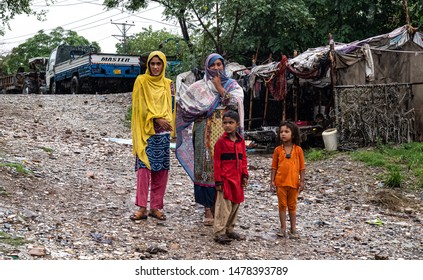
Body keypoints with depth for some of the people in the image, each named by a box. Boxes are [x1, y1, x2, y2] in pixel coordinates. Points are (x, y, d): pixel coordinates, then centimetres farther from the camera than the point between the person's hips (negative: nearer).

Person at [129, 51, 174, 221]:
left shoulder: (167, 84, 12)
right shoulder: (141, 81, 2)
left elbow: (170, 106, 13)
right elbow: (140, 106, -6)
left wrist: (165, 120, -3)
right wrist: (156, 119, -15)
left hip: (163, 132, 4)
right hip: (145, 131, -3)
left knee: (161, 170, 3)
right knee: (144, 167, -9)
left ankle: (156, 207, 10)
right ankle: (142, 208, -6)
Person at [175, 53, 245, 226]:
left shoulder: (232, 85, 12)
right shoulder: (199, 86, 11)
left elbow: (235, 102, -5)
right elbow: (181, 101, 9)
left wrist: (219, 87, -4)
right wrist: (199, 113, 1)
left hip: (225, 132, 0)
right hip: (206, 133, 0)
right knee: (206, 167, -5)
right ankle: (208, 208, 0)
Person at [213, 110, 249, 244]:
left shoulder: (241, 140, 8)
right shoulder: (221, 141, -7)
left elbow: (243, 159, 13)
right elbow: (217, 162, -7)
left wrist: (245, 175, 6)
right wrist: (218, 181, -10)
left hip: (237, 179, 6)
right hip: (225, 179, -6)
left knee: (235, 204, 12)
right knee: (224, 206, -5)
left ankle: (229, 229, 25)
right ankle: (219, 232, 2)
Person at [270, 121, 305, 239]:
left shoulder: (298, 149, -4)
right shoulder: (278, 150, -1)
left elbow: (302, 167, 0)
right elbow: (274, 167, 3)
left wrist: (302, 181, -4)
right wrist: (272, 181, -1)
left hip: (293, 182, -1)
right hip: (280, 182, 1)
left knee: (292, 206, 12)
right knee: (282, 205, 8)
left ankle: (293, 229, 21)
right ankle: (283, 228, 17)